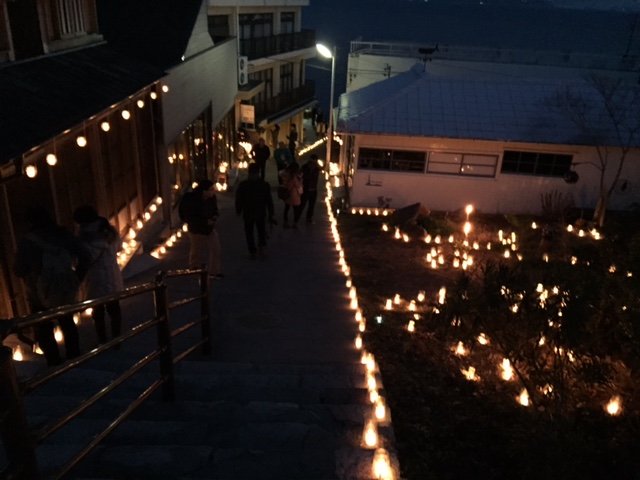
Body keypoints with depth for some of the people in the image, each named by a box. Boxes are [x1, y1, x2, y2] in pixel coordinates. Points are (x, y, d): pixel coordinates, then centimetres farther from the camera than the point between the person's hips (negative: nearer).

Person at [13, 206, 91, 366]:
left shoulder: (27, 242, -17)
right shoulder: (64, 235, -5)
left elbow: (19, 271, -10)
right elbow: (86, 257, -5)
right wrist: (77, 278, 5)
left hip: (41, 296, -4)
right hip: (66, 291, 4)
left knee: (44, 332, 14)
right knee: (68, 324, 23)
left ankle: (56, 365, 20)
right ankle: (74, 359, 34)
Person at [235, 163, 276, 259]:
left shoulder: (243, 185, -14)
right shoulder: (265, 184, -11)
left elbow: (239, 200, -7)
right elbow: (269, 201, -7)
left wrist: (238, 211, 9)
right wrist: (270, 214, 2)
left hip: (248, 213, -1)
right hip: (261, 213, 1)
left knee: (249, 232, 14)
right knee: (262, 230, 23)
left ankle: (252, 252, 17)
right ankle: (261, 247, 6)